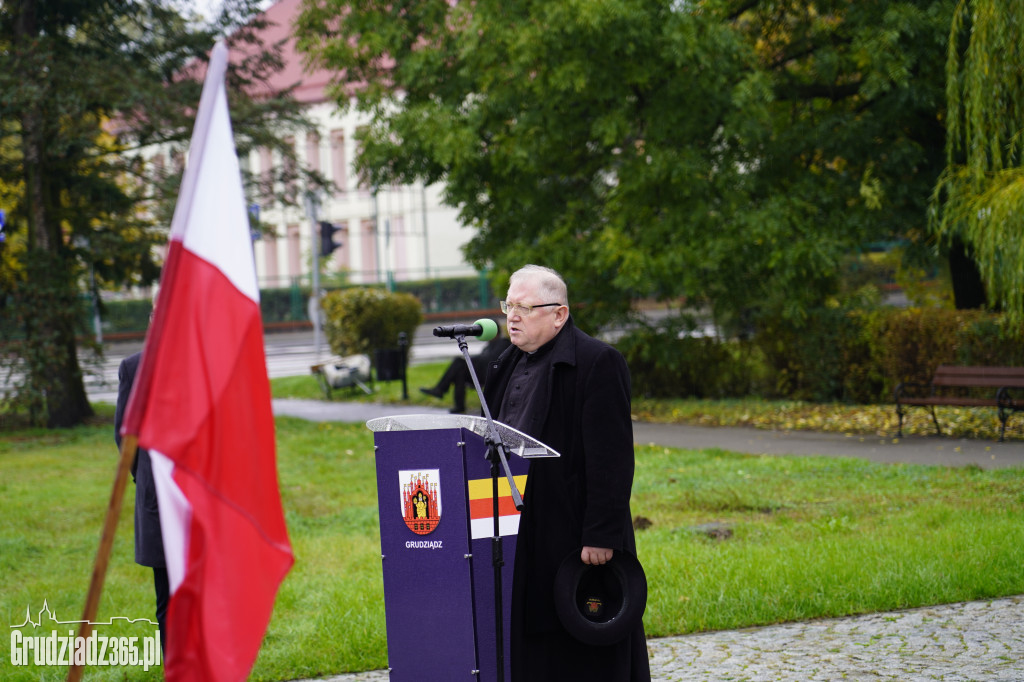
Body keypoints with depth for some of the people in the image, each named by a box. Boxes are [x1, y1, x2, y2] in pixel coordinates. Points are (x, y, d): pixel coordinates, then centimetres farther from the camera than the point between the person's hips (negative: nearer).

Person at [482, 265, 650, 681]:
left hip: (573, 534, -8)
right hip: (519, 534, 8)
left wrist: (600, 536, -21)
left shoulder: (598, 363, -12)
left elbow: (611, 459, -17)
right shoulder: (511, 365, 15)